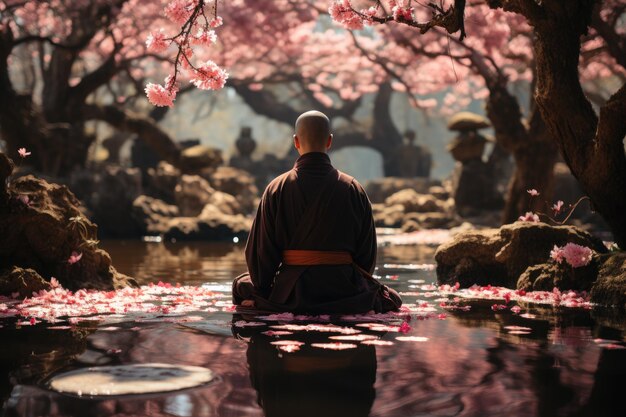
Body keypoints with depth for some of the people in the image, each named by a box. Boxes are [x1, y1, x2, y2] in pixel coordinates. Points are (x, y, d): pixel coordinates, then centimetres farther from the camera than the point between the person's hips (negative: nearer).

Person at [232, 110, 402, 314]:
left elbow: (260, 250, -4)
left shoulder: (277, 188, -4)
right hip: (343, 288, -1)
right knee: (391, 298, 26)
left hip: (289, 291, 1)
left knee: (241, 285, 30)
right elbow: (367, 253, 2)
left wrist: (264, 290, 12)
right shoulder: (353, 189, -2)